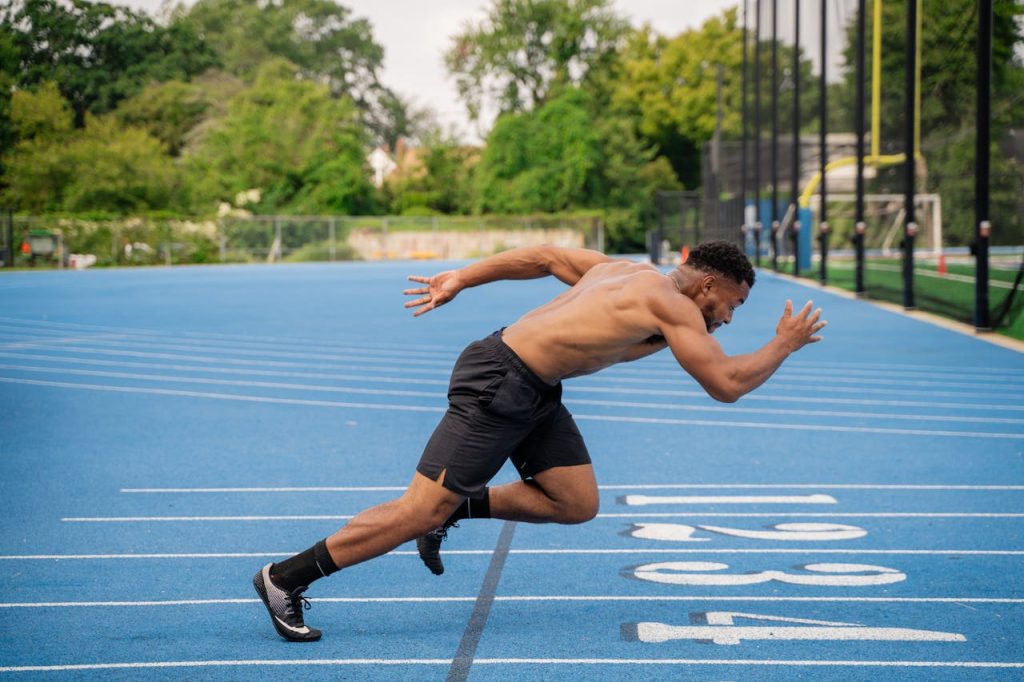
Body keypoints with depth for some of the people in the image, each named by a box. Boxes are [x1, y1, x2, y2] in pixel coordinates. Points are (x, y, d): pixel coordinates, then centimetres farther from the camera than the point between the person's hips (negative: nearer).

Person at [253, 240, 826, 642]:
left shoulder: (628, 271, 14)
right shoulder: (674, 306, -12)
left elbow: (545, 256, 19)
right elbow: (727, 384, -15)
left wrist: (460, 278, 22)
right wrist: (784, 345, 1)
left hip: (534, 392, 10)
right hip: (498, 385, -10)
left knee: (577, 503, 4)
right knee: (423, 509, -8)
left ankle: (455, 509, 15)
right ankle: (285, 579, -1)